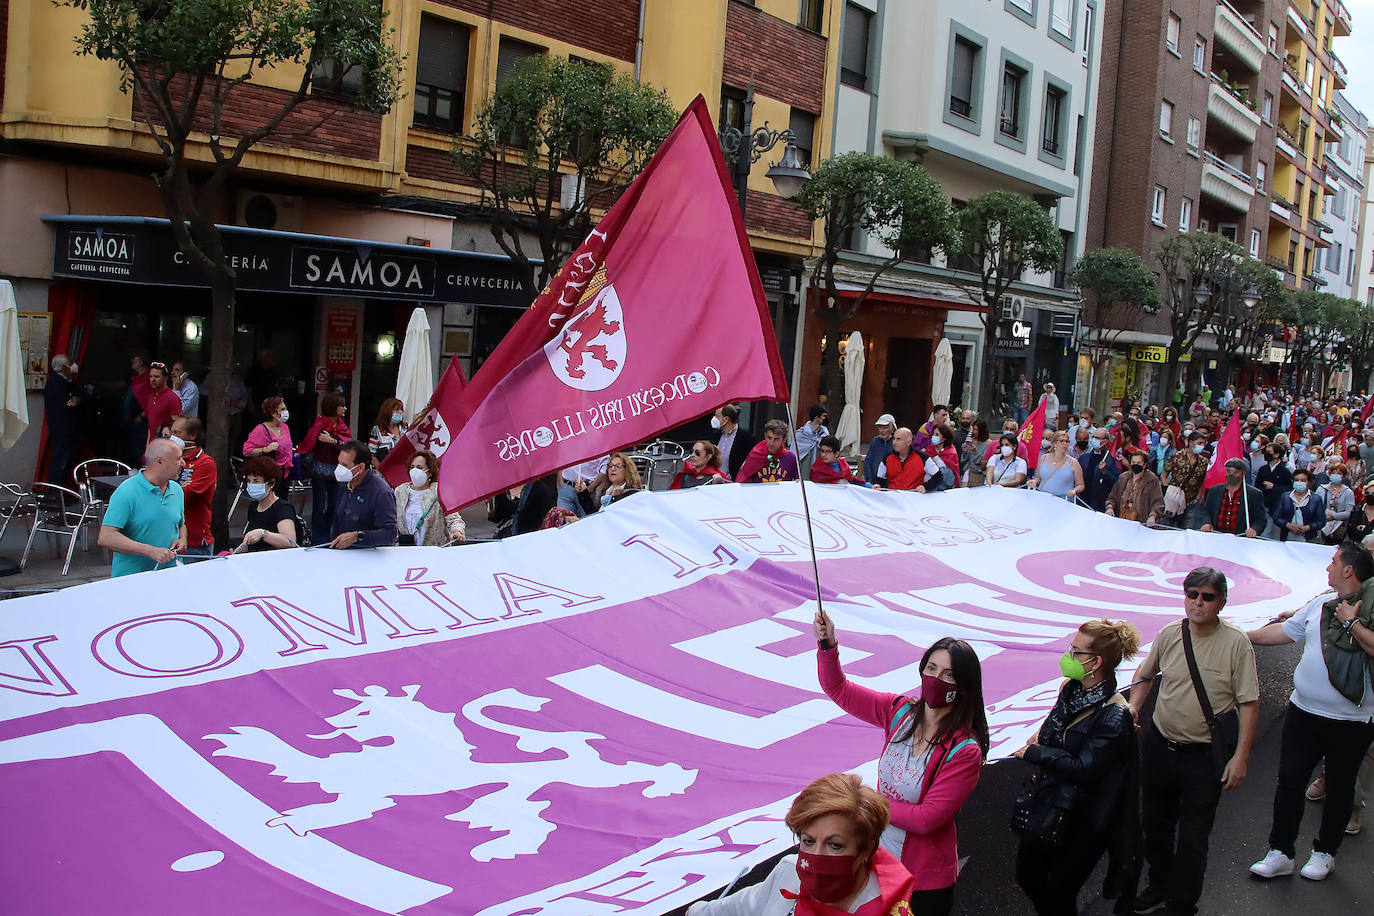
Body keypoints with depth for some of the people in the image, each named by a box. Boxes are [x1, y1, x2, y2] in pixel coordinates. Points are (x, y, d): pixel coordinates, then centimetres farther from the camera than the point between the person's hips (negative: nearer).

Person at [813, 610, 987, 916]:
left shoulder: (965, 751, -23)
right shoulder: (900, 711, -6)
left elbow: (927, 818, -24)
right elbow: (839, 689, 1)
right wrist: (827, 644, -15)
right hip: (880, 860, 5)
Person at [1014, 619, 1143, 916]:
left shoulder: (1114, 716, -25)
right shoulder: (1071, 689, -3)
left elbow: (1082, 769, -25)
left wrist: (1033, 752, -17)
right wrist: (1041, 738, -9)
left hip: (1083, 818, -7)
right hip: (1049, 802, 7)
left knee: (1058, 892, 6)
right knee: (1027, 875, 19)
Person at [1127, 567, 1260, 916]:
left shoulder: (1236, 642, -14)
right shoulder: (1169, 635, -3)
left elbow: (1249, 703, -12)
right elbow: (1145, 676, 16)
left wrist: (1240, 757, -14)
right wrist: (1133, 707, -1)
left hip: (1205, 755, -4)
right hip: (1159, 746, 4)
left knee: (1192, 838, 4)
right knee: (1155, 825, 21)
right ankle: (1159, 887, 43)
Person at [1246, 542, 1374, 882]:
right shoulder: (1321, 603, 6)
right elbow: (1285, 631, 16)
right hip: (1304, 711, 5)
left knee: (1339, 789, 13)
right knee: (1289, 782, 6)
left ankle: (1325, 851, 32)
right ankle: (1281, 853, 17)